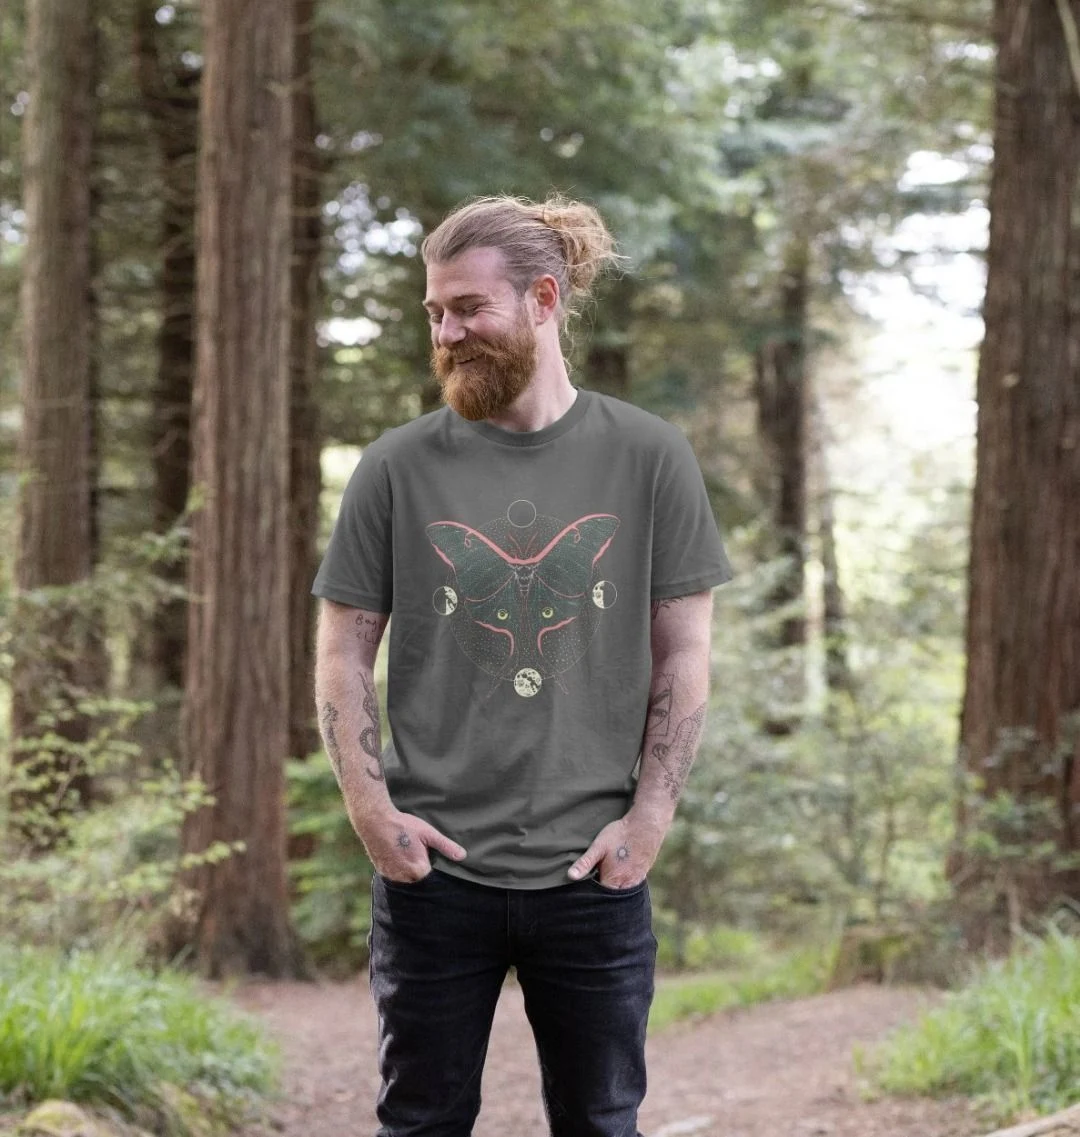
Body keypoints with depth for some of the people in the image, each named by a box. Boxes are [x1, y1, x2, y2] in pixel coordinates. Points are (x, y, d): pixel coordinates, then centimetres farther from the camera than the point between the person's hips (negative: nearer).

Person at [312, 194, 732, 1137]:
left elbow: (683, 654, 2)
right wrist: (372, 809, -7)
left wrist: (649, 816, -5)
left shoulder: (649, 457, 0)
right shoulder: (398, 467, 1)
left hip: (593, 873, 0)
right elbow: (343, 653, 4)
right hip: (434, 867, 0)